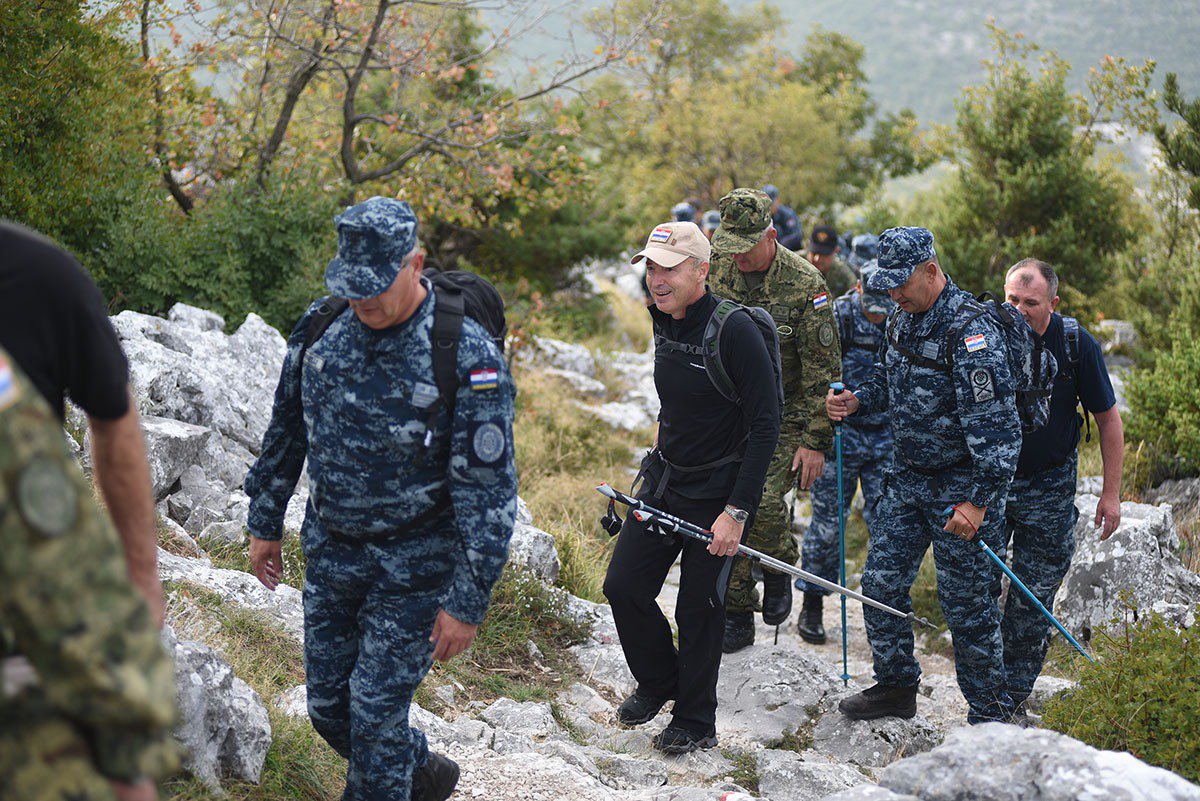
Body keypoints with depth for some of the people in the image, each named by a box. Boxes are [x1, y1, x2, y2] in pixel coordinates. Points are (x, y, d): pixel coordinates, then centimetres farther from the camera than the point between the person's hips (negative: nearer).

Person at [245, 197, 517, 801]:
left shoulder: (467, 357, -21)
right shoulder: (321, 328, -4)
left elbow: (488, 489, -18)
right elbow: (285, 434, 12)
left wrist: (467, 601, -18)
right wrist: (265, 523, 16)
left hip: (413, 565, -6)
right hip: (329, 552, 6)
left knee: (375, 712, -3)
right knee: (327, 705, 15)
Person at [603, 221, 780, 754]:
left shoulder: (735, 330, -22)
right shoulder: (664, 324, 2)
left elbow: (765, 424, -21)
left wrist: (737, 511, -23)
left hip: (715, 490, -7)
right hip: (663, 479, 7)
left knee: (698, 609, 2)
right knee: (623, 587, 5)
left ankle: (695, 723, 21)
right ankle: (658, 681, 31)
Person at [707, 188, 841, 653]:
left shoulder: (805, 285, -14)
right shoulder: (717, 273, -1)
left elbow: (823, 372, -11)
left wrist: (815, 441, -13)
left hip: (784, 416, -4)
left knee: (763, 501, -20)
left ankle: (779, 569, 13)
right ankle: (736, 616, 12)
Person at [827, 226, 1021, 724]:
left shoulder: (972, 332, -22)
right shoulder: (903, 321, 5)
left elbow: (996, 425, -25)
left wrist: (979, 500, -27)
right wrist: (857, 400, 3)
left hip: (963, 486, -8)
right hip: (907, 477, 8)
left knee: (965, 605, 0)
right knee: (880, 583, 10)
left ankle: (990, 717, 14)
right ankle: (896, 687, 28)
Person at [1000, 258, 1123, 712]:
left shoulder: (1076, 344, -12)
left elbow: (1108, 419, -2)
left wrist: (1111, 492, -3)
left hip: (1048, 486, -1)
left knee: (1033, 596, 2)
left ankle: (1016, 685, 17)